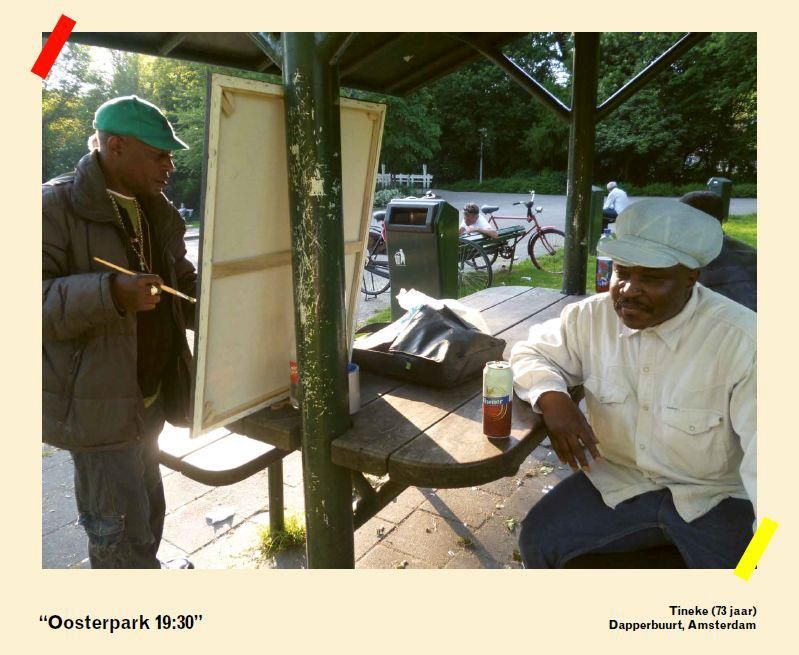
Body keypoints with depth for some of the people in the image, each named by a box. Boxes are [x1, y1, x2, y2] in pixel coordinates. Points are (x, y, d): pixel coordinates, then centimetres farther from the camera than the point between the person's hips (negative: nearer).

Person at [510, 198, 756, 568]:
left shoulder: (741, 340, -18)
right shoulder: (591, 317, -7)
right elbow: (530, 352, 3)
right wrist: (553, 400, -19)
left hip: (712, 496, -2)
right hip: (617, 479, 2)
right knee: (538, 540, -13)